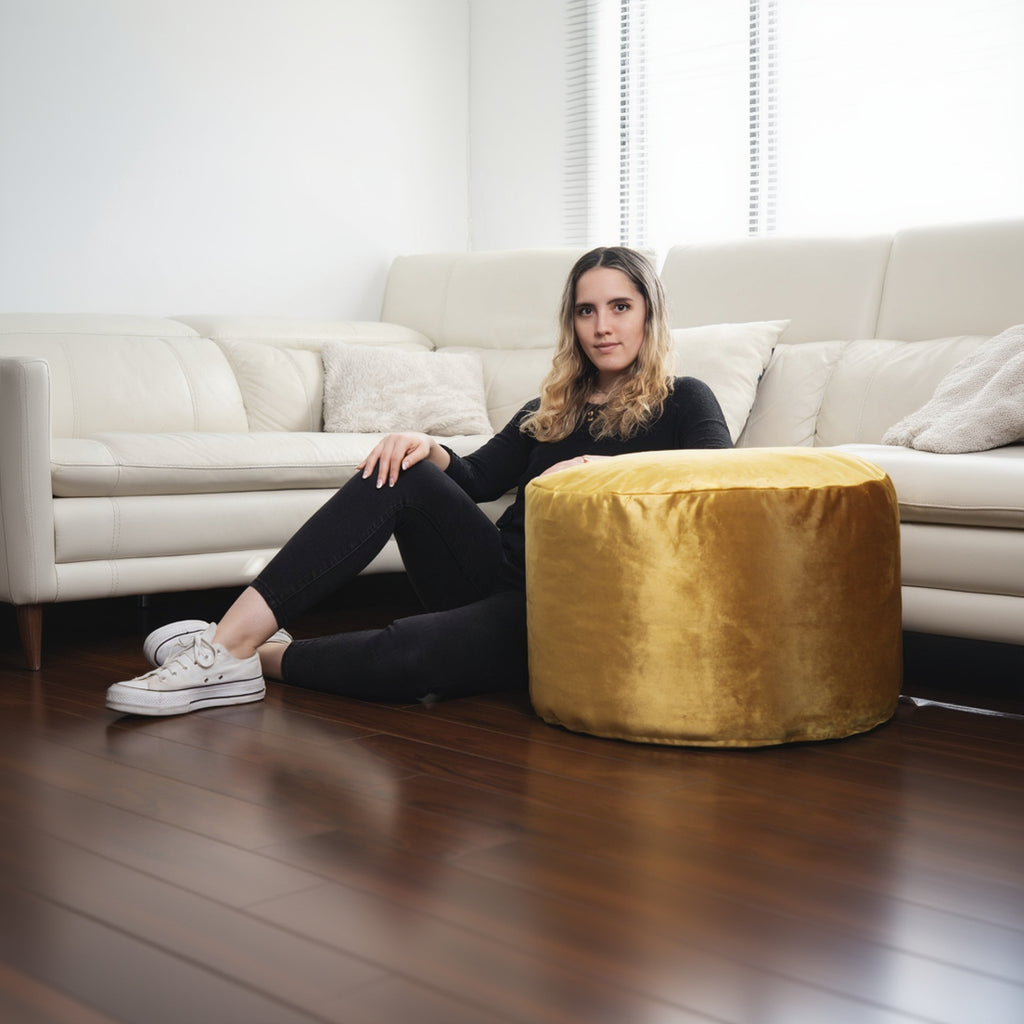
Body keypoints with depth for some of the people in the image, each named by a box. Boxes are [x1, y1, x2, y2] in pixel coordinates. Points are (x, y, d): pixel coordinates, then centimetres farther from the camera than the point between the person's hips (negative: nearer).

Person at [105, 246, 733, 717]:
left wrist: (610, 469, -23)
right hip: (500, 580, 6)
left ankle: (262, 657, -9)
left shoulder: (682, 403, 6)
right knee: (403, 475, -21)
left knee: (407, 655, -34)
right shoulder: (551, 408, 23)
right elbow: (476, 478, 13)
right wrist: (430, 450, -9)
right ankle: (234, 638, -24)